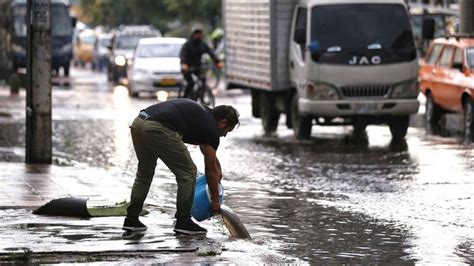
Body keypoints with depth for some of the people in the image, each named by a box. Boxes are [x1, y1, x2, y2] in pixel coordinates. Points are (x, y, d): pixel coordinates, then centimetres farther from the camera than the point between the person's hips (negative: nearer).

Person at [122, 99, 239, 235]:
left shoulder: (201, 114, 31)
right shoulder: (211, 127, 8)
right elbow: (211, 170, 15)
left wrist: (218, 169, 57)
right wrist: (215, 199, 26)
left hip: (138, 123, 9)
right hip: (158, 129, -9)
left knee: (144, 173, 28)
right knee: (187, 173, 8)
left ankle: (131, 219, 28)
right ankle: (183, 222, 13)